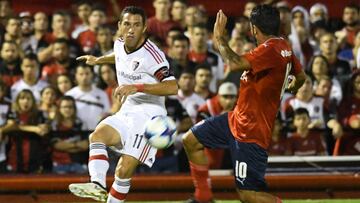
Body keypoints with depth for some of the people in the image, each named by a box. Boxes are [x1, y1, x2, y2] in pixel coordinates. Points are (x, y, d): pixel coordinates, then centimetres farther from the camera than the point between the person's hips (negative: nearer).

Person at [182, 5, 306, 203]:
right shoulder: (284, 47, 6)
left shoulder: (270, 50, -24)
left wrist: (219, 37, -21)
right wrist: (291, 87, 47)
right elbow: (300, 77, 23)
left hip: (251, 131, -10)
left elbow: (236, 63, -37)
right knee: (191, 140, 15)